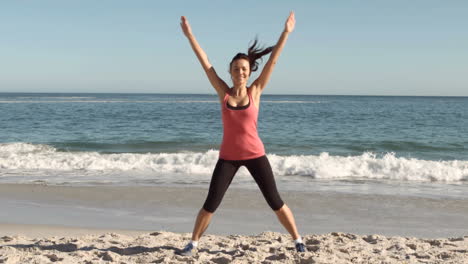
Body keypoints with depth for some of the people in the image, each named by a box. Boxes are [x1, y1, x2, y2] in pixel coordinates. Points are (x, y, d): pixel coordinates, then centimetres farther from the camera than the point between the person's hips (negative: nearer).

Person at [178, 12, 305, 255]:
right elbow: (205, 63, -4)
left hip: (255, 154, 0)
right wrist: (189, 35, -6)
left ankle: (297, 240, 19)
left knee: (275, 201, 3)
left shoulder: (255, 91, -3)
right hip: (228, 156, 1)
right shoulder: (223, 92, -2)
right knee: (210, 204, 1)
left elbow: (272, 62, -6)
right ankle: (193, 243, 20)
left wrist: (286, 33, -8)